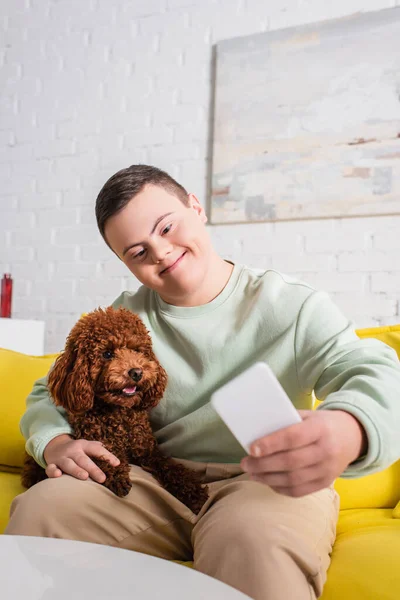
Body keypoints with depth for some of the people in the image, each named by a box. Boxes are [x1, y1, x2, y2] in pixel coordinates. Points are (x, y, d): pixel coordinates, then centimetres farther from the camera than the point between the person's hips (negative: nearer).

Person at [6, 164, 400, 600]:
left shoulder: (292, 306, -3)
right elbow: (50, 397, 14)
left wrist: (345, 433, -41)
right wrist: (56, 444, -12)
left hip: (269, 484, -3)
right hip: (156, 484, 4)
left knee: (253, 538, -38)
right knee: (40, 507, -19)